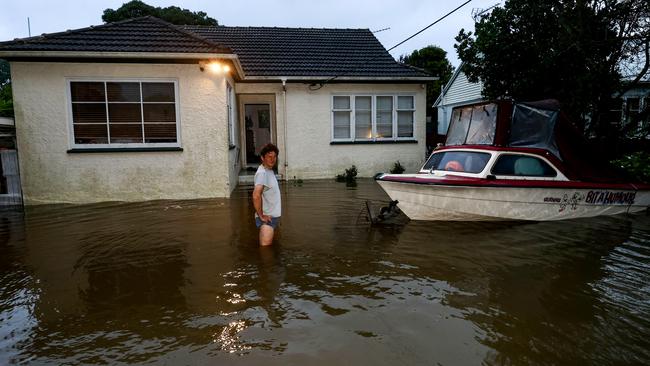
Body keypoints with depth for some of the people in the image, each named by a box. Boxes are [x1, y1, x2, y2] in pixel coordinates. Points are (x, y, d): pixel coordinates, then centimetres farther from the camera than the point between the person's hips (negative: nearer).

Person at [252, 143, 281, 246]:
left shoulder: (270, 171, 10)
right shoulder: (262, 173, -20)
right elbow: (256, 196, -32)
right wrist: (261, 215, -22)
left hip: (273, 216, 9)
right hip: (266, 218, -9)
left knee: (269, 246, 20)